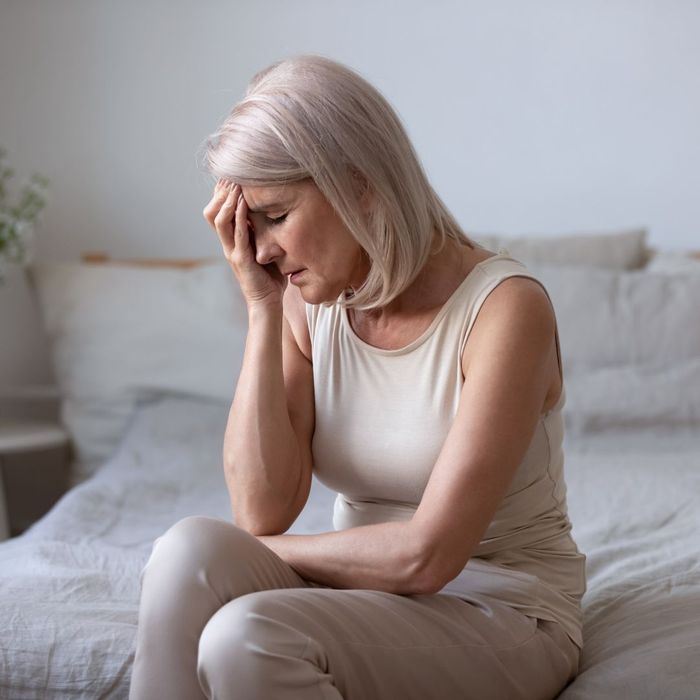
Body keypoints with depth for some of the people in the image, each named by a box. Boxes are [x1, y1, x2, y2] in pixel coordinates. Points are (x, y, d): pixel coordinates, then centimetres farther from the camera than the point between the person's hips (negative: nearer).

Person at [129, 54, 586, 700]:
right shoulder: (309, 305, -1)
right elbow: (263, 510, -11)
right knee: (190, 551, -25)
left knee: (248, 635, -31)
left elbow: (426, 555, -23)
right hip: (370, 591, 5)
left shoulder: (505, 306, -18)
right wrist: (262, 308, -13)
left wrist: (248, 556, -11)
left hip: (502, 615, -5)